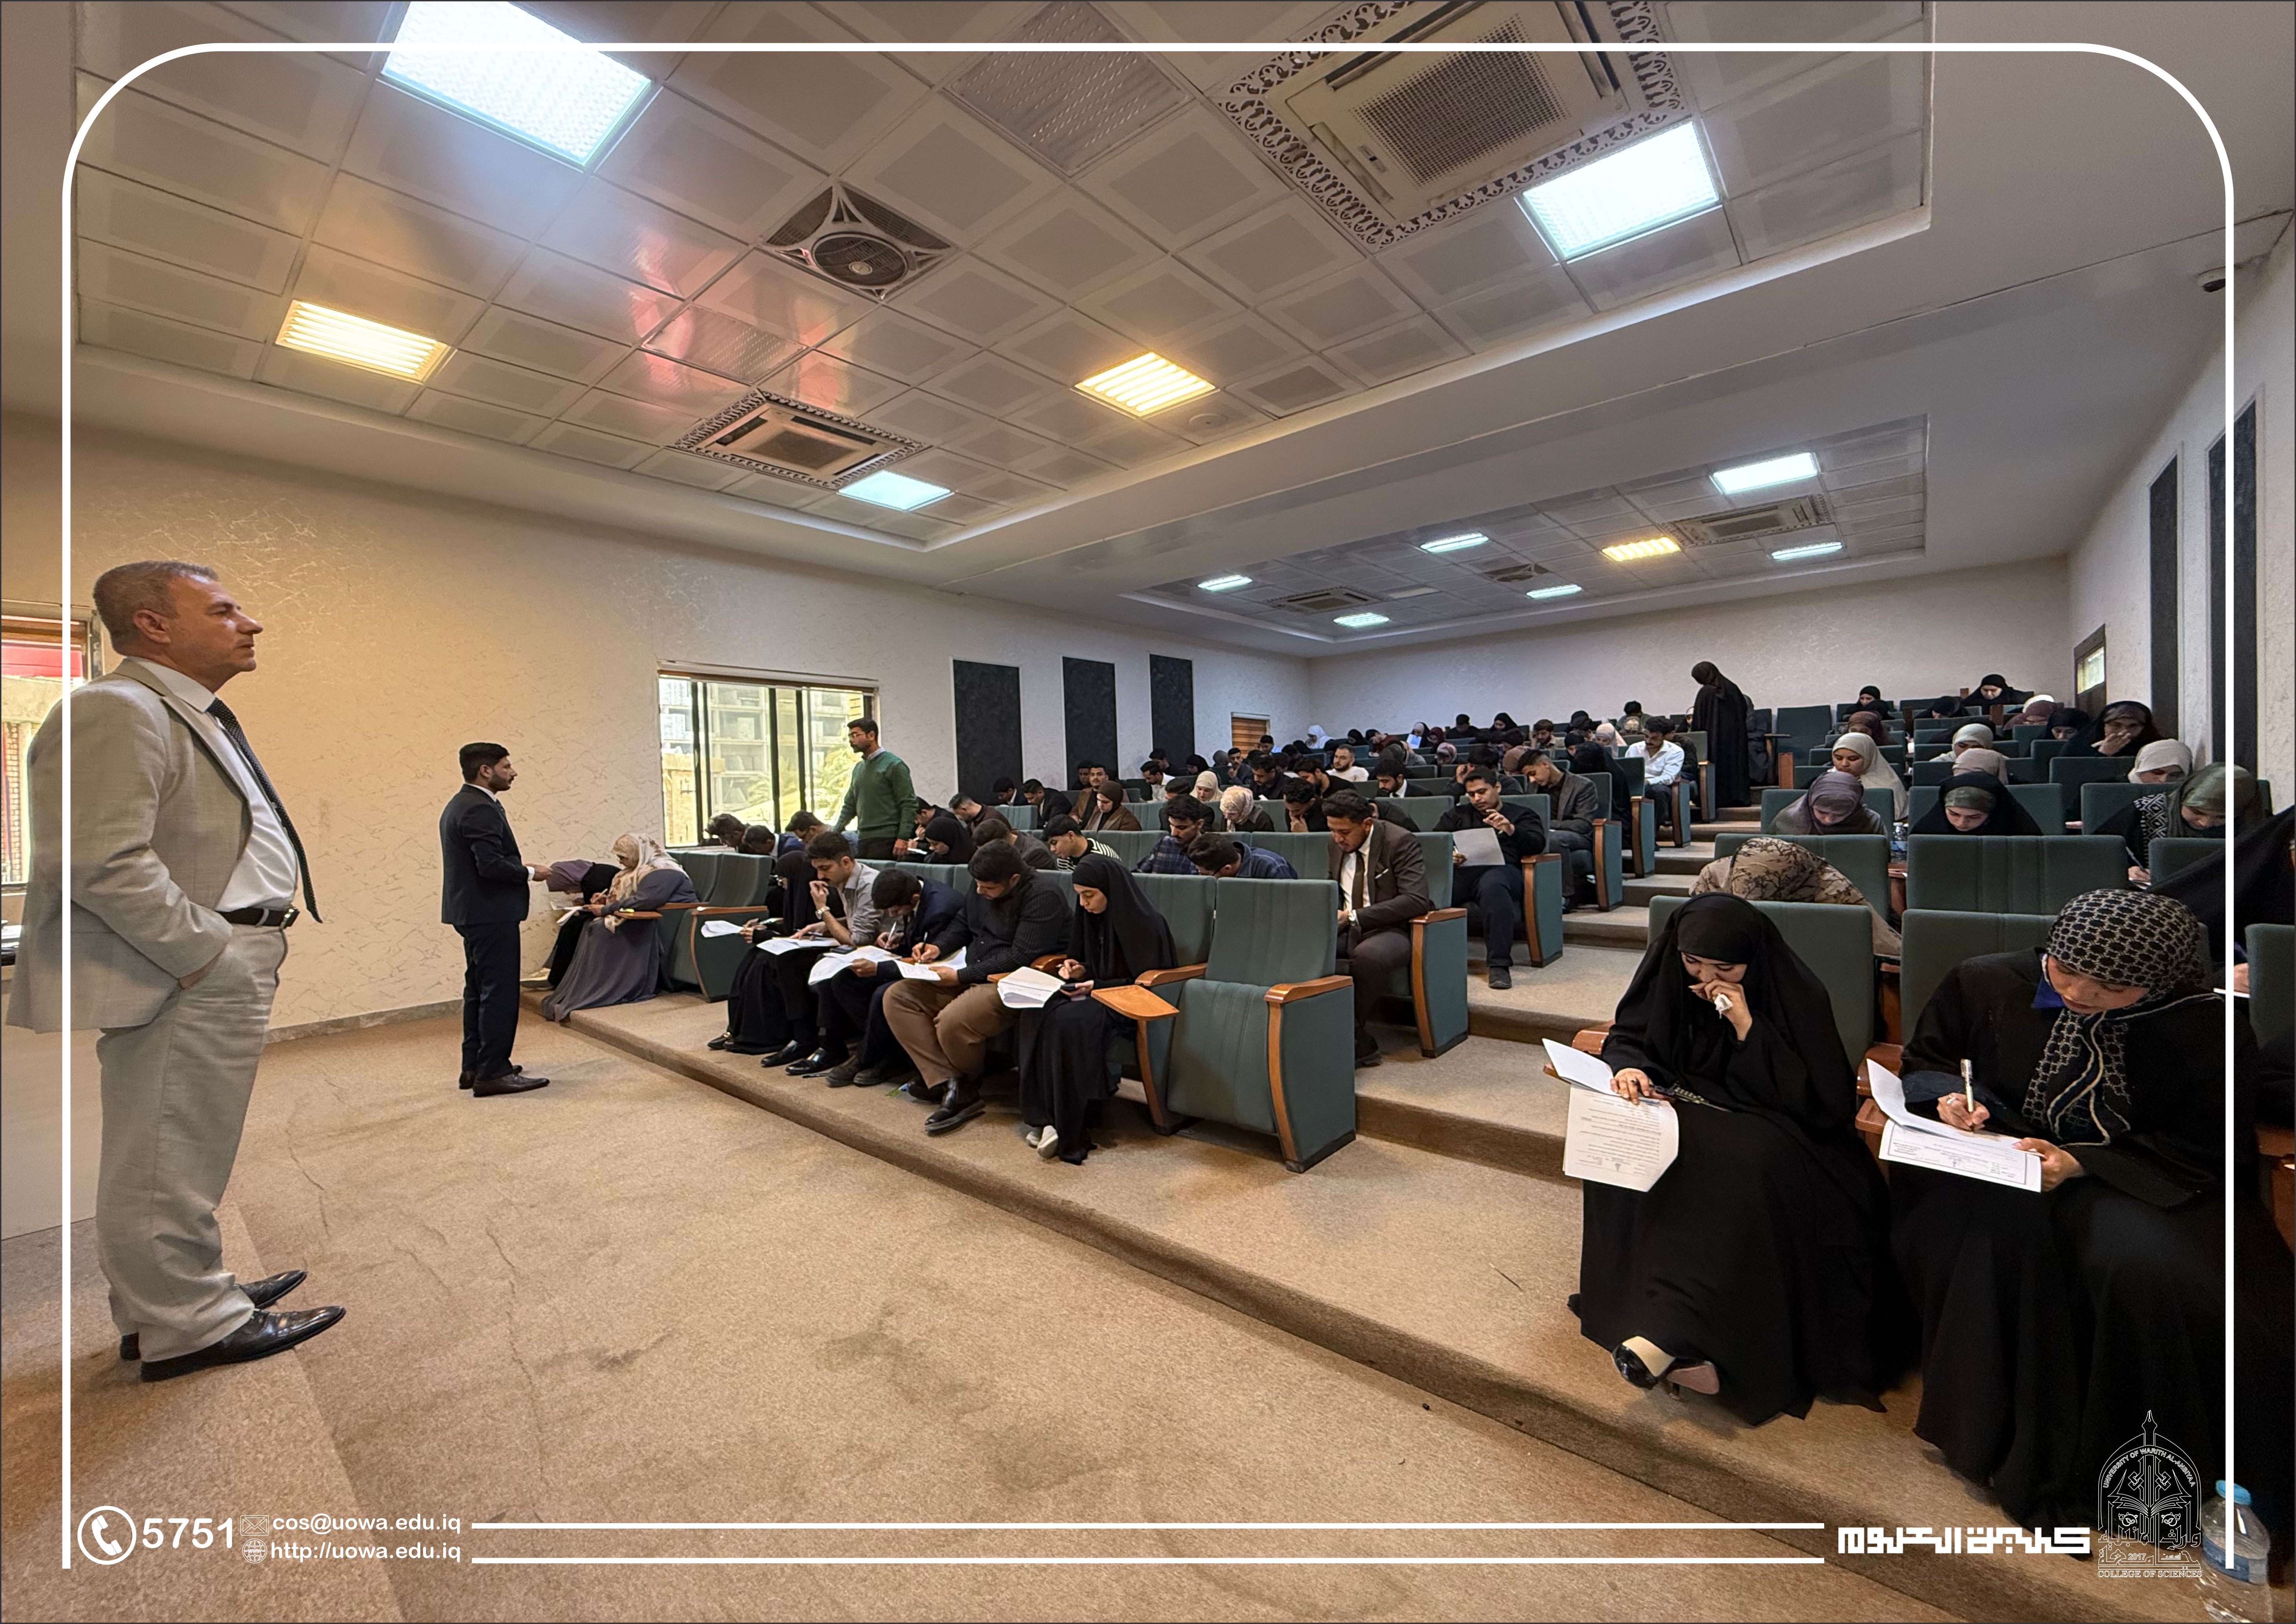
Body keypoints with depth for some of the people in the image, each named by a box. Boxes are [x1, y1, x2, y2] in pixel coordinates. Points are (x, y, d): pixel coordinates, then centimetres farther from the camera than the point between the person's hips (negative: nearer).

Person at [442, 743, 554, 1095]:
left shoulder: (459, 804, 15)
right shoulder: (481, 809, -18)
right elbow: (491, 865, -26)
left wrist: (518, 868, 12)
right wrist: (530, 873, -12)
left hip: (473, 911, 11)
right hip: (490, 913, -11)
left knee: (479, 990, 17)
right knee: (499, 991, -5)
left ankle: (475, 1066, 25)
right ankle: (492, 1072, -1)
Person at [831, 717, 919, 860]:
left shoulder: (894, 765, -5)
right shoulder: (859, 768, 18)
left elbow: (909, 805, -10)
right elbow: (850, 805, 23)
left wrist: (903, 838, -17)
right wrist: (835, 833, 12)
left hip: (886, 840, -7)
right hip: (863, 839, 7)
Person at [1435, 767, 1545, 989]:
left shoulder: (1521, 815, 27)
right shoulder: (1458, 813, 33)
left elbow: (1538, 844, 8)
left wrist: (1510, 830, -11)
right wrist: (1447, 855, -5)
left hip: (1500, 868, -2)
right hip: (1460, 870, 2)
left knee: (1493, 887, -41)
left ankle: (1499, 964, -38)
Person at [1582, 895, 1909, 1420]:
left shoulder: (1797, 995, -13)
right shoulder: (1670, 973, -4)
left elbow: (1821, 1099, -15)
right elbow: (1626, 1035, 5)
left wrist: (1747, 1028, -25)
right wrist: (1627, 1066, -19)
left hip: (1764, 1123, -3)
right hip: (1683, 1105, 3)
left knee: (1742, 1166, -37)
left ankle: (1670, 1334, -34)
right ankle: (1687, 1341, -22)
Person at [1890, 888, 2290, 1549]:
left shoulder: (2199, 1026, -6)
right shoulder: (1986, 983, -5)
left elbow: (2202, 1148, -4)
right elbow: (1926, 1060, 9)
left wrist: (2084, 1164, -20)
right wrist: (1951, 1098, -13)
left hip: (2139, 1178, 1)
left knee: (2144, 1271, -34)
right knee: (2002, 1230, -35)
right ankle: (2018, 1451, -19)